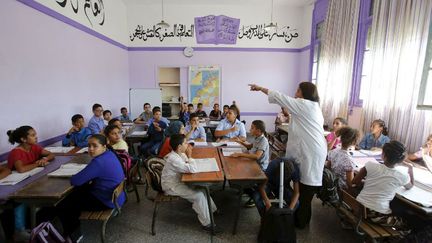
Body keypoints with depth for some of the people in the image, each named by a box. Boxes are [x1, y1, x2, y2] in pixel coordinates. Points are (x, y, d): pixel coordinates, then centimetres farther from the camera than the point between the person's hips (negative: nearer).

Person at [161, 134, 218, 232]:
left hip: (178, 181, 9)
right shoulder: (173, 159, -31)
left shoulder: (179, 154, -3)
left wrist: (188, 158, -8)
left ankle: (212, 209, 18)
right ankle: (206, 223, 0)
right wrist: (189, 156, -22)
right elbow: (193, 169, -33)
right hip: (172, 187, -9)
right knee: (199, 195, -15)